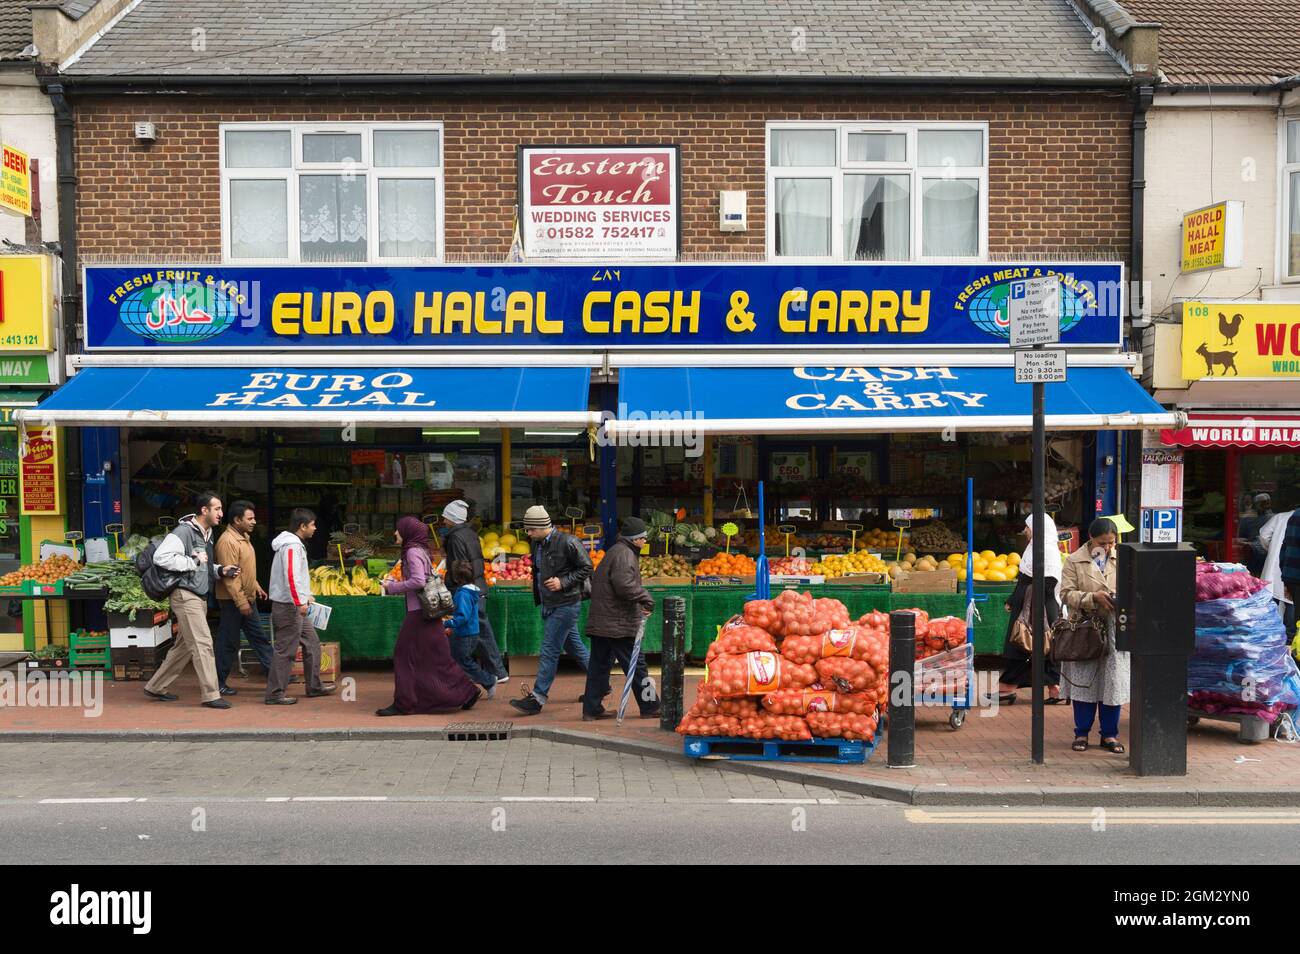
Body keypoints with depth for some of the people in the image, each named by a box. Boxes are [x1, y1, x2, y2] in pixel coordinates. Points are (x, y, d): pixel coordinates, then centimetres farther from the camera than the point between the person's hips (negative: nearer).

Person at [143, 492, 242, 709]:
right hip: (186, 595, -10)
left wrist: (220, 571, 5)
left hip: (200, 597, 10)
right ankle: (210, 695, -5)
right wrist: (193, 561, -19)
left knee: (185, 646, 15)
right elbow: (160, 557, -24)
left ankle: (155, 687, 26)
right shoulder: (184, 531, -14)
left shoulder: (207, 534, 15)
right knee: (203, 644, -9)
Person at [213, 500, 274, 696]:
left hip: (247, 599, 10)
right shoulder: (228, 541, -20)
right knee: (228, 642, -1)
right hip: (233, 600, -10)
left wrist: (257, 587, 22)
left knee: (259, 637, 12)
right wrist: (241, 602, -25)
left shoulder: (244, 537, 11)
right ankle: (219, 683, 10)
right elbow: (229, 576, -24)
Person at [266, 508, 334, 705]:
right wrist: (300, 602, -25)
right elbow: (290, 576, -26)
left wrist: (307, 595, 22)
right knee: (286, 650, -6)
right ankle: (275, 694, 0)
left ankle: (314, 687, 23)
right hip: (289, 606, -11)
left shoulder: (296, 544, 16)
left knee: (312, 643, 16)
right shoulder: (292, 545, -16)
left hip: (296, 605, 11)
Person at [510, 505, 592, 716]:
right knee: (573, 645, 16)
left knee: (550, 650, -8)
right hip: (549, 604, 9)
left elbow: (586, 568, -12)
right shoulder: (537, 543, 8)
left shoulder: (567, 543, -17)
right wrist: (538, 597, 14)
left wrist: (563, 582, -20)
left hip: (565, 605, -9)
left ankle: (538, 697, -5)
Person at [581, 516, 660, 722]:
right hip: (618, 624, -10)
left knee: (599, 665, 10)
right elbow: (624, 585, -25)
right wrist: (646, 598, -15)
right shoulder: (624, 554, -13)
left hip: (600, 623, 10)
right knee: (636, 665, 1)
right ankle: (649, 707, 10)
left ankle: (591, 710, 11)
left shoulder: (613, 552, 20)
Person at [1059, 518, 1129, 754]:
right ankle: (1081, 733, 16)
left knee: (1113, 682, 3)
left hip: (1114, 630, 2)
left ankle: (1110, 734, 16)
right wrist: (1093, 597, -18)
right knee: (1084, 683, 5)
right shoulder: (1075, 561, 0)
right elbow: (1066, 593, -5)